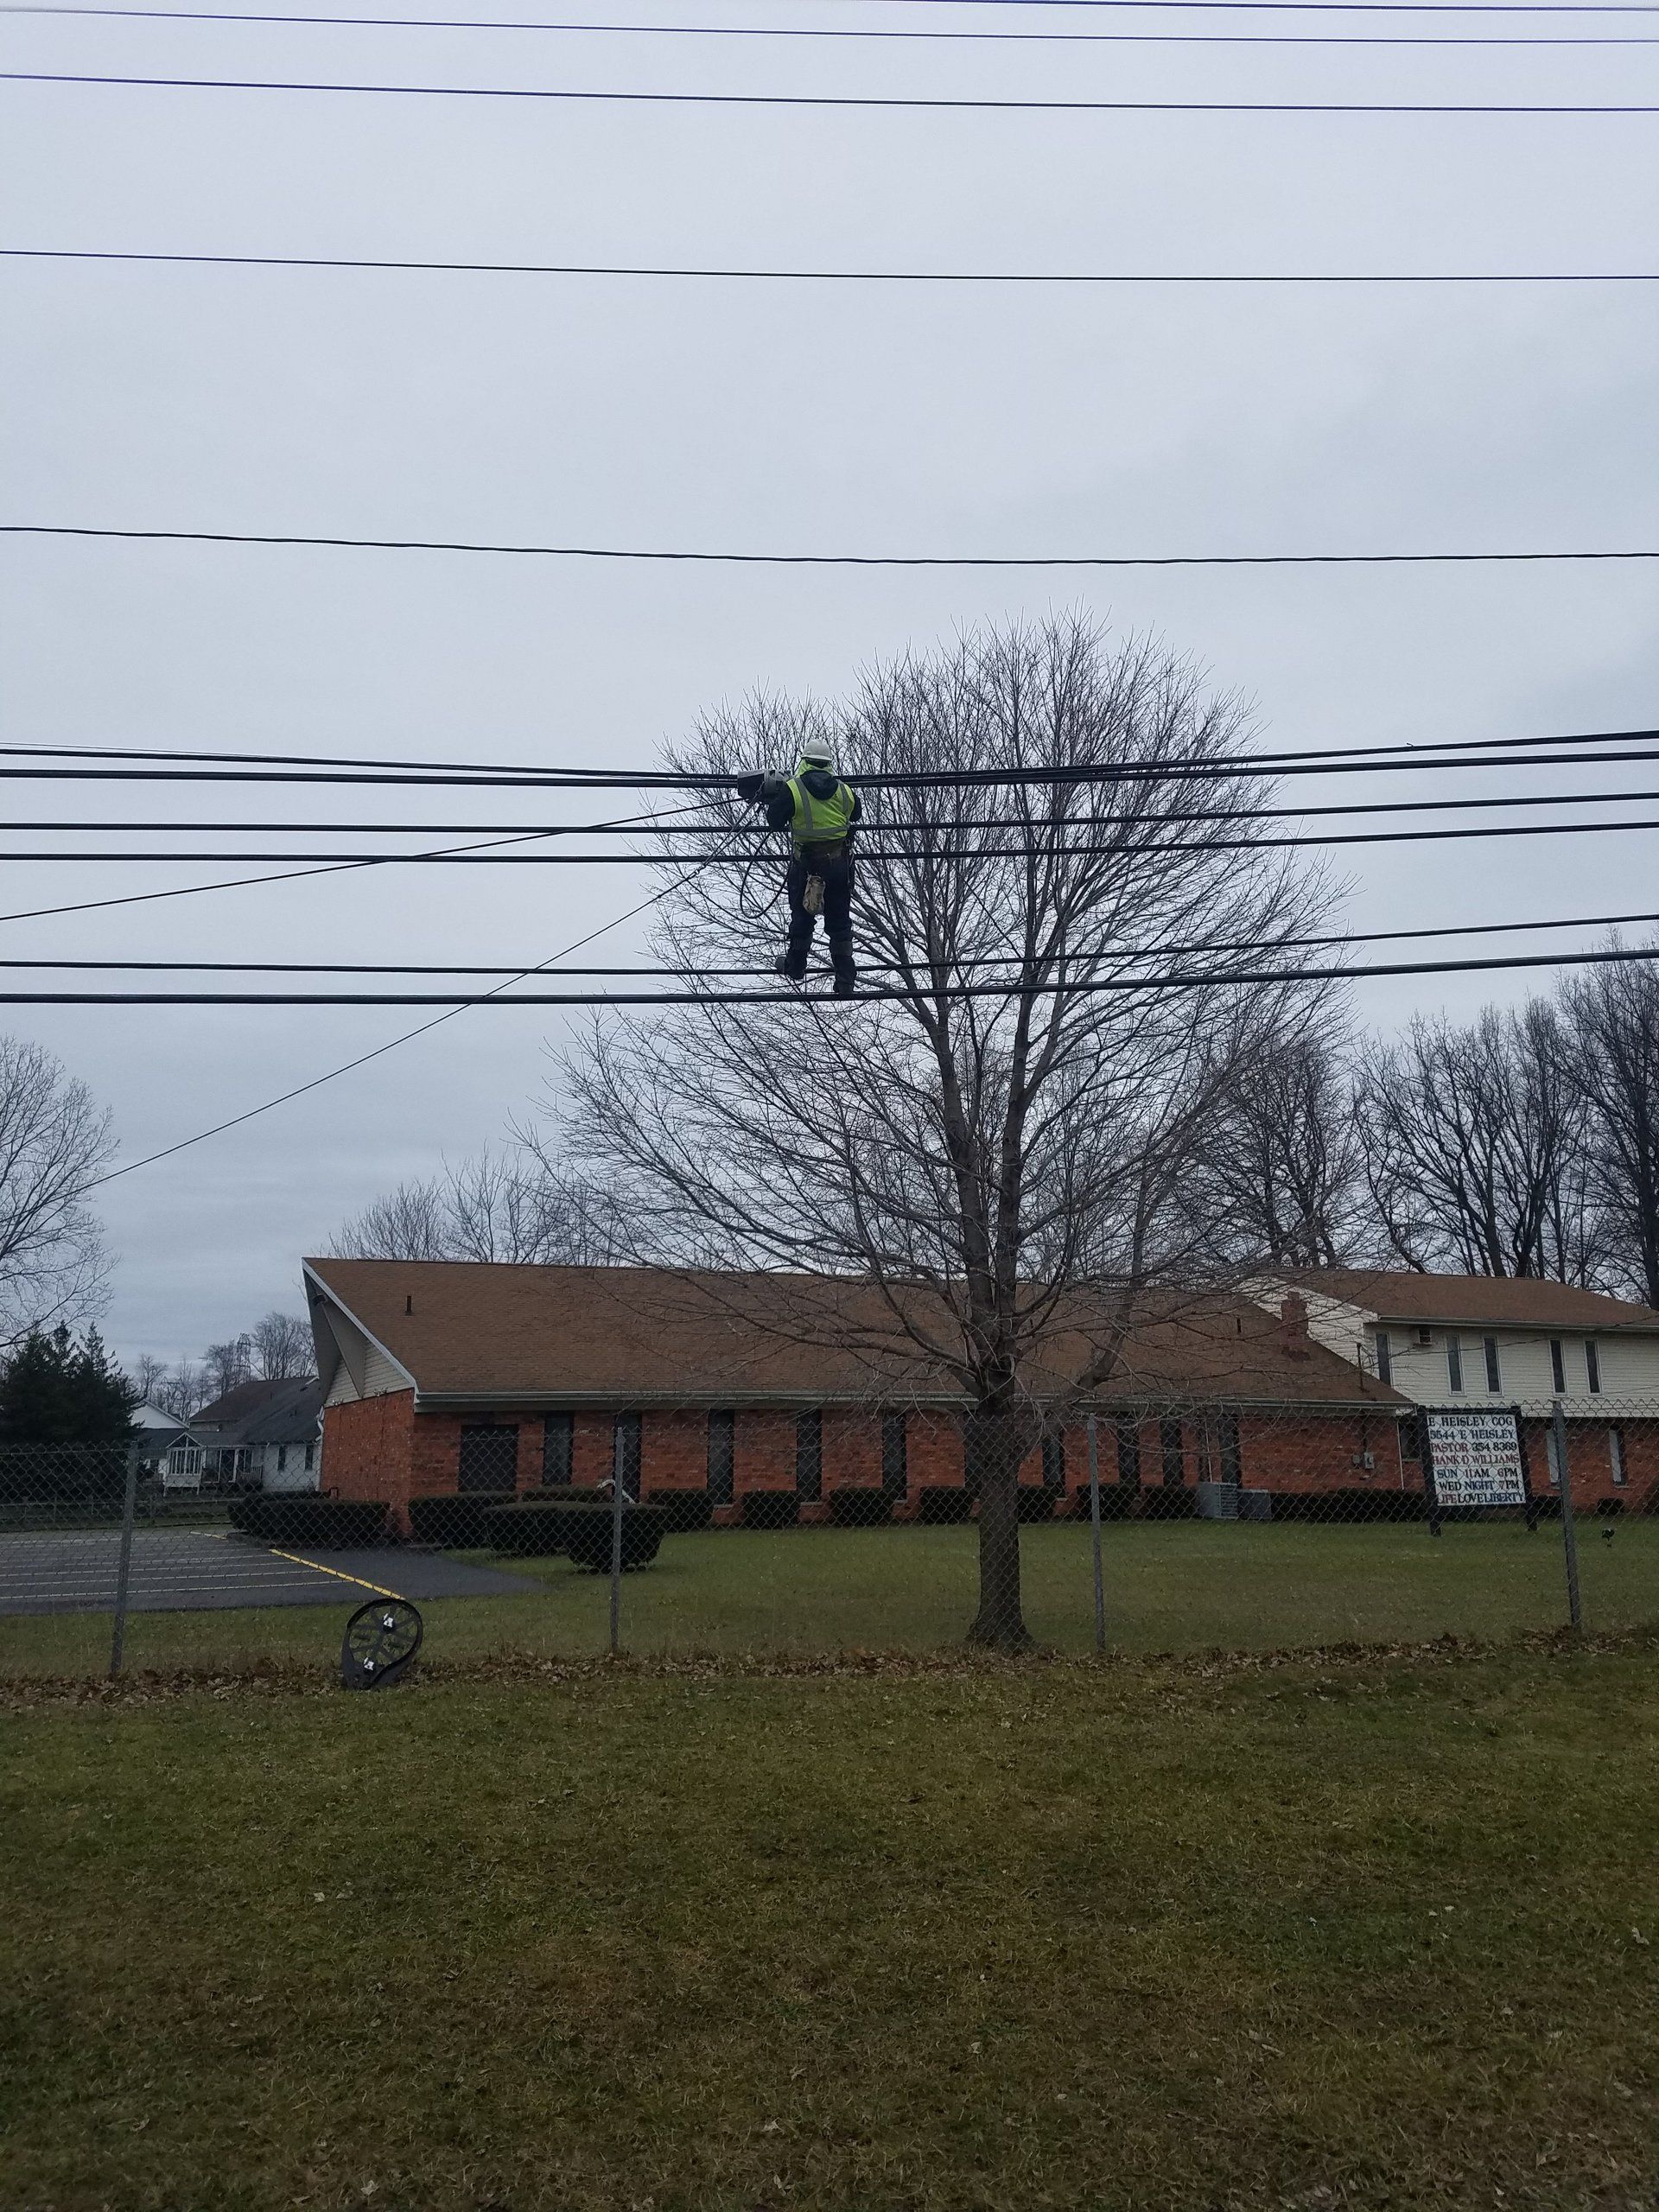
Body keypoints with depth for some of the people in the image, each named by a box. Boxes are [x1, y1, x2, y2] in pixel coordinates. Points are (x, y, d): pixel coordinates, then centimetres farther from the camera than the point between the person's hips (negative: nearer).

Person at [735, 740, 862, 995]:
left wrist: (767, 801, 11)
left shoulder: (792, 789, -13)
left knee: (802, 916, 18)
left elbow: (775, 821, -8)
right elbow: (855, 816, 14)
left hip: (806, 862, -2)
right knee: (839, 921, 8)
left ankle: (795, 967, 34)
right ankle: (845, 981, 6)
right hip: (840, 863, 2)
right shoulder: (844, 791, -3)